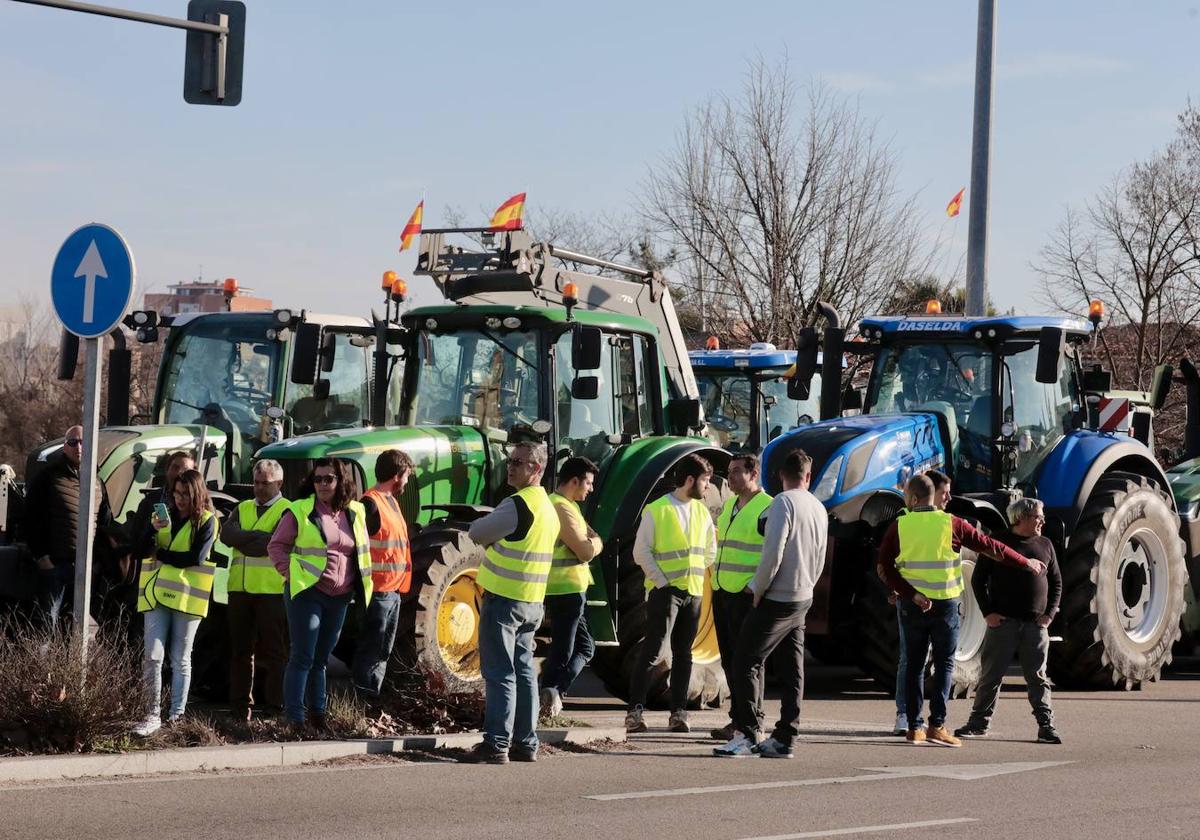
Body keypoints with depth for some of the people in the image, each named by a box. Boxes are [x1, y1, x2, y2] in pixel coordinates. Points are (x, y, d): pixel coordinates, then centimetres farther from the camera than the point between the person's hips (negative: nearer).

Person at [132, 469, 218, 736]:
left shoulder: (206, 521, 2)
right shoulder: (165, 515, 15)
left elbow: (197, 557, -11)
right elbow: (144, 551, 8)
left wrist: (162, 555, -5)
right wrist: (154, 530, -9)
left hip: (186, 598, -3)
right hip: (157, 594, 3)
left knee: (180, 660, 5)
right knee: (152, 656, -7)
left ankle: (176, 715, 12)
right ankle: (153, 715, -6)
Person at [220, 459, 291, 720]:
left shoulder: (287, 511, 1)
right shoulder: (242, 509, 18)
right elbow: (227, 534, -1)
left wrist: (243, 542, -8)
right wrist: (260, 537, -13)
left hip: (272, 590, -5)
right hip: (240, 588, 5)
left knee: (273, 651, -2)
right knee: (240, 650, 7)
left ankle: (275, 707, 2)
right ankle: (240, 707, 12)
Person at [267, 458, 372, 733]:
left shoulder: (354, 513, 10)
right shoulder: (299, 511, -4)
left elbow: (363, 551, 20)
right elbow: (276, 545, 0)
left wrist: (358, 582, 10)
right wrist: (290, 573, -10)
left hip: (339, 597, 5)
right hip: (307, 594, -5)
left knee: (321, 658, 14)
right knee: (302, 657, -8)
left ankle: (317, 712, 22)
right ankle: (295, 718, -8)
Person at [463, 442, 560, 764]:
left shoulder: (518, 505, -17)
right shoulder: (549, 507, 13)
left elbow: (476, 533, -10)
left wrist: (491, 540, 9)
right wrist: (497, 541, 8)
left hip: (503, 599, -9)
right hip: (532, 602, 9)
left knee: (499, 674, -7)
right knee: (524, 671, 13)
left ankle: (496, 744, -8)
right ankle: (525, 743, 15)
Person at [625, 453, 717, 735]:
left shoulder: (702, 511, 10)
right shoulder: (656, 510, -7)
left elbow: (710, 551, 19)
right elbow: (641, 551, -8)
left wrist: (695, 573, 6)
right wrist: (661, 580, -12)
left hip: (693, 591, 6)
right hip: (664, 591, -6)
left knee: (683, 654, 8)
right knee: (652, 651, -10)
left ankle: (678, 712, 12)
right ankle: (635, 711, -8)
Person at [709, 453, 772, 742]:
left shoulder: (767, 508, -10)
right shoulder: (728, 506, 17)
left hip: (747, 595, -8)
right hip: (722, 592, 8)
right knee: (729, 658, 9)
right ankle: (738, 718, 15)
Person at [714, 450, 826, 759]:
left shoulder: (783, 503, -13)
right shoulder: (819, 509, 11)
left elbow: (773, 553, -20)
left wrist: (758, 588, -9)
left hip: (777, 598, -8)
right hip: (803, 600, 8)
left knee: (746, 661, -5)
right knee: (791, 670, 8)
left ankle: (748, 734, -10)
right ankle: (784, 738, 8)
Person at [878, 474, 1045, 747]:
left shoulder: (899, 526, -4)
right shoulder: (951, 525, -6)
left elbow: (885, 567, -8)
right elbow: (990, 546, 0)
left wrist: (910, 593, -10)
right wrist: (1026, 563, 10)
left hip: (912, 605, 1)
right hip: (945, 605, -1)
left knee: (915, 664, 10)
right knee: (944, 664, 5)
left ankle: (914, 727, 8)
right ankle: (937, 725, -5)